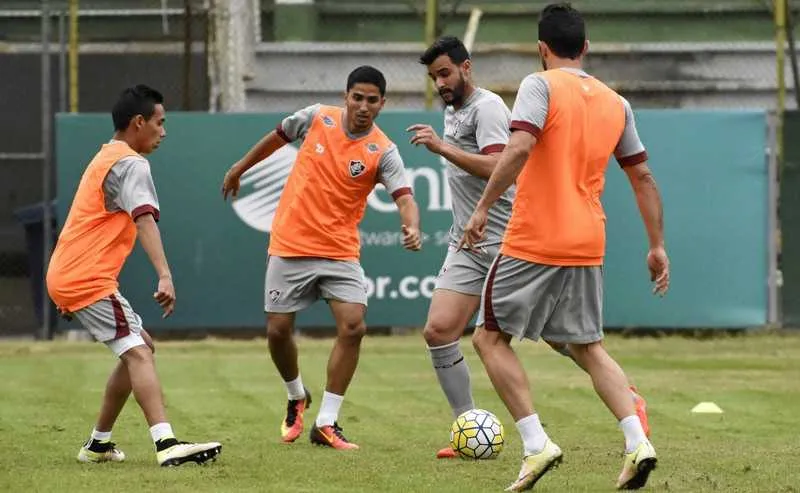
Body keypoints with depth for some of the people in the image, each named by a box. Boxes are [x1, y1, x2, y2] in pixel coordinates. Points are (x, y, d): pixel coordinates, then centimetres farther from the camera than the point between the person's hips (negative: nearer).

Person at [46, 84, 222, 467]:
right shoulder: (131, 164, -11)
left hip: (68, 276, 10)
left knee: (140, 348, 17)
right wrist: (165, 275, -39)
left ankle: (98, 443, 20)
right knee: (137, 353, -20)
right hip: (88, 280, -10)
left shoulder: (106, 158, 22)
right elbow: (145, 220, -27)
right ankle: (166, 445, -35)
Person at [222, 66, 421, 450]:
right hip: (290, 245, 1)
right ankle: (297, 398, 32)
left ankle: (326, 424, -7)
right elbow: (277, 137, 14)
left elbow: (405, 198, -23)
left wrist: (411, 228, -45)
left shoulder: (382, 152, -10)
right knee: (277, 330, 1)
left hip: (339, 252, -1)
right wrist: (238, 169, 25)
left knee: (353, 327, -16)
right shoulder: (316, 118, -5)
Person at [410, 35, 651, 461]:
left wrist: (442, 148, -29)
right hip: (467, 246, 8)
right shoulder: (452, 111, 17)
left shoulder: (487, 107, -11)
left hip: (509, 242, -8)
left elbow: (495, 167, -26)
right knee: (437, 332, -8)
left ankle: (629, 400, 12)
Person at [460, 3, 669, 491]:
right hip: (588, 245, 6)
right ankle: (637, 442, -1)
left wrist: (483, 208, -18)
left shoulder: (540, 85, -6)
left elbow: (520, 148, -22)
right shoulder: (616, 103, 11)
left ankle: (536, 443, -6)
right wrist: (658, 247, 19)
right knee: (589, 347, 17)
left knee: (491, 337, 7)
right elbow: (643, 178, 14)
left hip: (534, 243, -6)